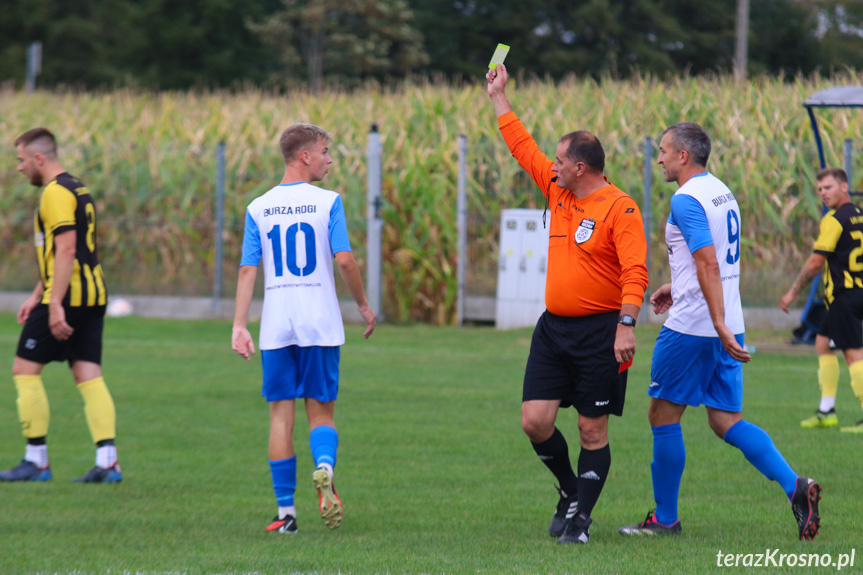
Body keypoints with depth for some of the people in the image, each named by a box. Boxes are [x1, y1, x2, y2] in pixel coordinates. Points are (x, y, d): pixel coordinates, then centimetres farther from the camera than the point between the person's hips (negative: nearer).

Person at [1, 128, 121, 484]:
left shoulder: (55, 193, -12)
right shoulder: (78, 189, 20)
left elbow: (65, 250, -21)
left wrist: (55, 304, -24)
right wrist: (36, 296, 29)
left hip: (68, 295, -9)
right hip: (94, 294, 9)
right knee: (89, 376, 4)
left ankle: (37, 460, 0)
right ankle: (108, 462, -6)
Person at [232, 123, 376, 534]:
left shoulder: (258, 208, 5)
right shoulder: (328, 202, -3)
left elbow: (247, 269, 2)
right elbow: (343, 259, -9)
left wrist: (239, 326, 2)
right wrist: (363, 304, 4)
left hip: (276, 327, 2)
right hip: (321, 325, -2)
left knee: (281, 415, 6)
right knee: (321, 411, 7)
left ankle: (286, 511, 3)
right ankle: (324, 468, -24)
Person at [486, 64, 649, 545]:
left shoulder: (619, 208, -11)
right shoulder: (558, 193, 11)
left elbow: (635, 271, -18)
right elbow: (524, 147, 23)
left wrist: (627, 325, -27)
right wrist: (499, 97, 27)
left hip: (599, 332, -7)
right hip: (554, 327, 7)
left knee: (593, 430, -1)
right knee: (535, 421, 0)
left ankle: (581, 517, 6)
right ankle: (569, 491, 22)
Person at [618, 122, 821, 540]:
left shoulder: (687, 199, -15)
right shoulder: (721, 192, 14)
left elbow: (709, 265, -23)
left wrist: (720, 328, -26)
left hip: (691, 327, -9)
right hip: (726, 327, 9)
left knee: (663, 415, 4)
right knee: (726, 421, 8)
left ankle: (665, 518, 10)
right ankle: (795, 486, -9)